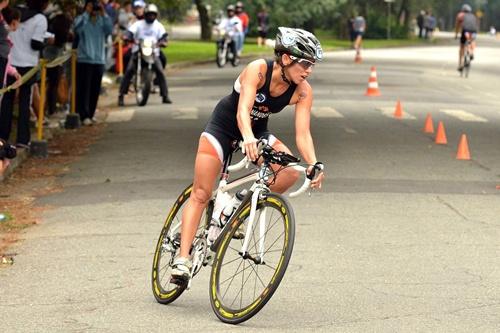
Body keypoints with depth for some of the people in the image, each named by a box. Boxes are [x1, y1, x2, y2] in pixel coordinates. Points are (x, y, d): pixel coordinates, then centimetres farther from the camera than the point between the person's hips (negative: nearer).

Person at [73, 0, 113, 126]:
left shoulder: (102, 21, 8)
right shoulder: (81, 19, -1)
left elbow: (109, 29, -9)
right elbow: (78, 28, -22)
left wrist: (103, 13, -13)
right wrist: (87, 13, -18)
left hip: (99, 60, 4)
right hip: (84, 60, -4)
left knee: (95, 90, 8)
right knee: (84, 88, -7)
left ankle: (90, 114, 19)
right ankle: (84, 115, -9)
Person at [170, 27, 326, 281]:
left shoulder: (302, 91, -18)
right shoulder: (258, 69, -31)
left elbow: (302, 133, -22)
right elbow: (243, 109, -43)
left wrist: (314, 164, -39)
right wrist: (247, 137, -62)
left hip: (257, 131, 4)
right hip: (223, 126, -4)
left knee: (290, 171, -22)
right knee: (201, 194, -10)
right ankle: (182, 258, -9)